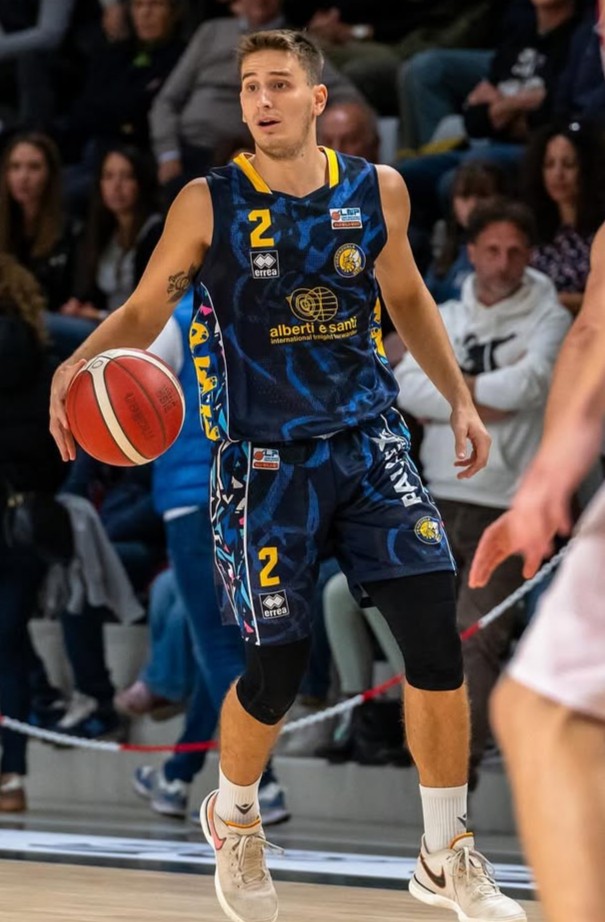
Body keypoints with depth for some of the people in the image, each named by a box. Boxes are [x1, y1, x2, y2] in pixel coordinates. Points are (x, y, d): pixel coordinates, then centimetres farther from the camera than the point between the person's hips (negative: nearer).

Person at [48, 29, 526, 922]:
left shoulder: (377, 191, 1)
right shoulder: (208, 204, -9)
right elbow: (143, 310, -3)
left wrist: (459, 399, 13)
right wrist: (78, 362, -23)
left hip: (369, 442, 3)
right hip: (265, 462, -3)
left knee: (436, 636, -10)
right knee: (277, 665, -4)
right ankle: (234, 821, 30)